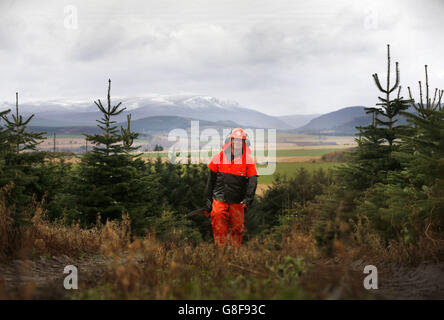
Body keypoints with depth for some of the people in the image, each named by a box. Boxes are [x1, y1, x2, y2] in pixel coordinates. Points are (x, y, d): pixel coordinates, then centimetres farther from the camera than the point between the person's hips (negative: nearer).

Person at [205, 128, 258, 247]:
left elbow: (252, 181, -5)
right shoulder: (219, 157, 4)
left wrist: (248, 199, -18)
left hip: (237, 202, 0)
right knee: (219, 228, -5)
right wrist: (209, 199, 9)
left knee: (237, 229, 5)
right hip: (219, 199, 0)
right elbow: (211, 179, 10)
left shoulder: (248, 160, 2)